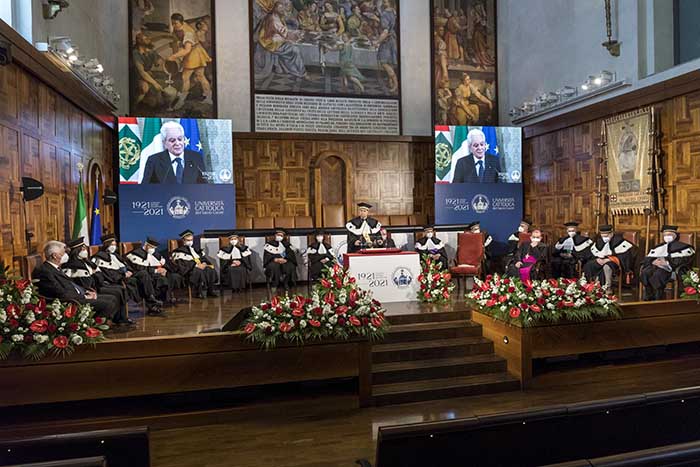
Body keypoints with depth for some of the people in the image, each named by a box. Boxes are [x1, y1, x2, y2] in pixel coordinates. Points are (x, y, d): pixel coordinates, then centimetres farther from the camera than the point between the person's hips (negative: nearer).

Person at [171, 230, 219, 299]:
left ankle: (210, 290, -16)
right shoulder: (180, 251, 3)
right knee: (199, 271, -37)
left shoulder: (195, 249, 27)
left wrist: (204, 263, -6)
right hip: (189, 269, -6)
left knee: (211, 270, -21)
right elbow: (182, 262, -12)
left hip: (200, 266, 6)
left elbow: (203, 257, 19)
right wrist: (196, 265, -21)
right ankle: (201, 292, -30)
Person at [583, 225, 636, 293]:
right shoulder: (599, 241, 7)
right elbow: (593, 254, 9)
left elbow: (622, 256, -17)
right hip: (601, 260, 6)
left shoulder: (618, 240, -12)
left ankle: (607, 288, -26)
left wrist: (608, 259, -23)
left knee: (606, 266, -39)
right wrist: (597, 259, -13)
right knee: (588, 266, -20)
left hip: (615, 261, -6)